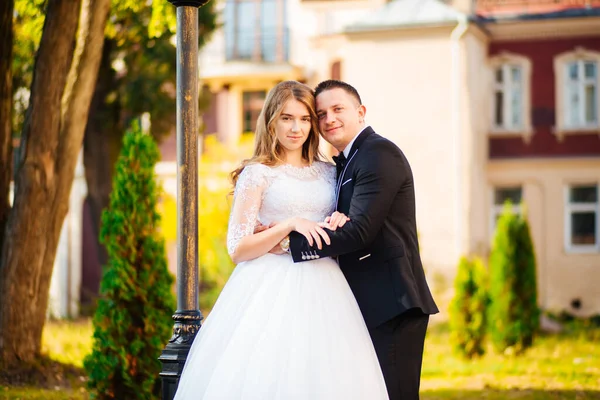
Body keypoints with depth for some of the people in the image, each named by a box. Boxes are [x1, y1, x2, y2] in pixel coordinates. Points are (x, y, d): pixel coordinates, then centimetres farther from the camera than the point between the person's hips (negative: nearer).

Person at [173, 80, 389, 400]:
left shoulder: (328, 173, 13)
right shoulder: (256, 174, 0)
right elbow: (238, 249, -7)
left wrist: (341, 227, -1)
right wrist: (290, 224, -17)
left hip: (322, 291, 4)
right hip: (273, 291, -4)